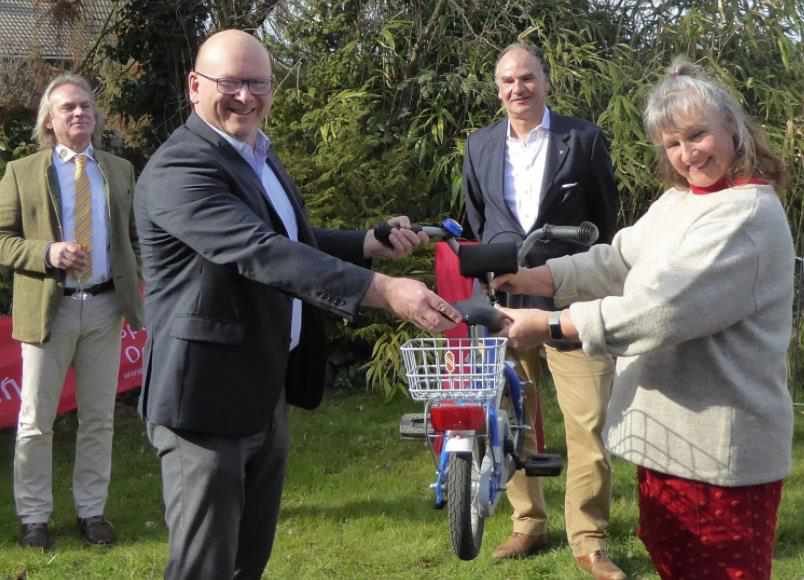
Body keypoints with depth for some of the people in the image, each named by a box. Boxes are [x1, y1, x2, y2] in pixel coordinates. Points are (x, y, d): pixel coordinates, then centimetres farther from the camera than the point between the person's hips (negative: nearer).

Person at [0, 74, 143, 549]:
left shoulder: (121, 170, 11)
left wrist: (140, 281, 1)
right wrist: (48, 254, -18)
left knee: (99, 418, 9)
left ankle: (92, 511, 21)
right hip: (48, 309, -3)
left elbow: (134, 236, 17)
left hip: (105, 308, 3)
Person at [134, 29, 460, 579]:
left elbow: (293, 241, 26)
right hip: (208, 397, -10)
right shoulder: (179, 169, -20)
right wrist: (384, 290, -38)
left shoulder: (259, 156, 14)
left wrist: (371, 242, 9)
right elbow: (263, 253, -32)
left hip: (268, 394, 10)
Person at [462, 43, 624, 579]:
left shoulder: (584, 140, -1)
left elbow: (606, 217, 7)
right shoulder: (480, 147, 8)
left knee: (589, 423, -5)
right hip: (503, 300, 4)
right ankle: (529, 525, 26)